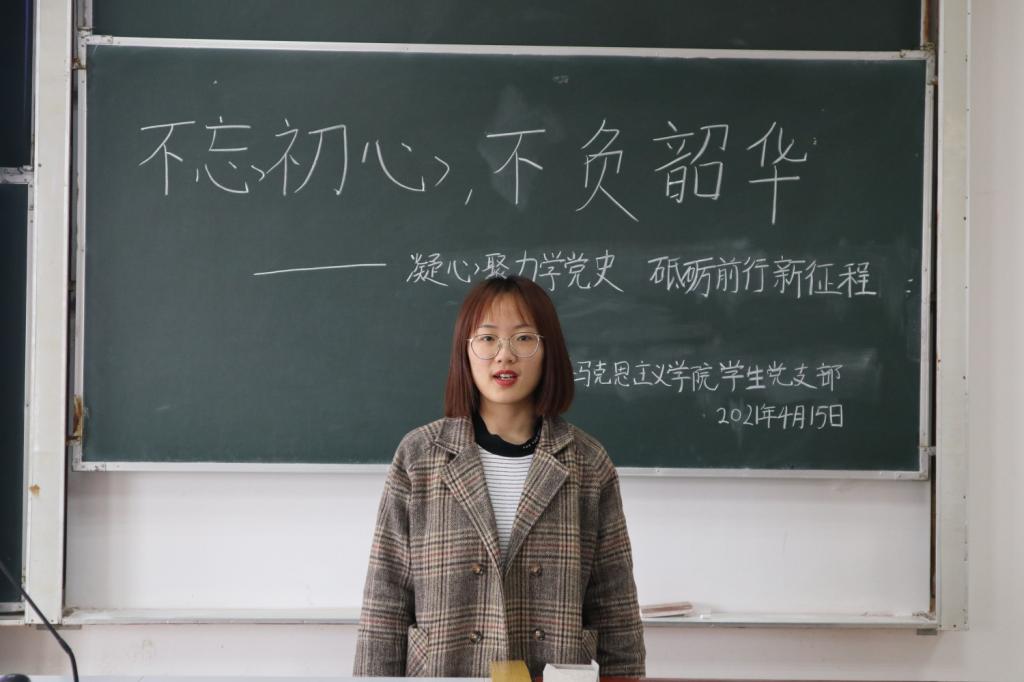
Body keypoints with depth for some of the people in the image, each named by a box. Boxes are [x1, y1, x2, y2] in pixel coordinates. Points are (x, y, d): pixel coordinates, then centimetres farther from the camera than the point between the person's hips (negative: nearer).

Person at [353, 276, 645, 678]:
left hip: (558, 674, 1)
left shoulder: (588, 465, 1)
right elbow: (385, 602, -1)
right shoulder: (417, 457, -1)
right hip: (442, 671, -1)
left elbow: (614, 611, 3)